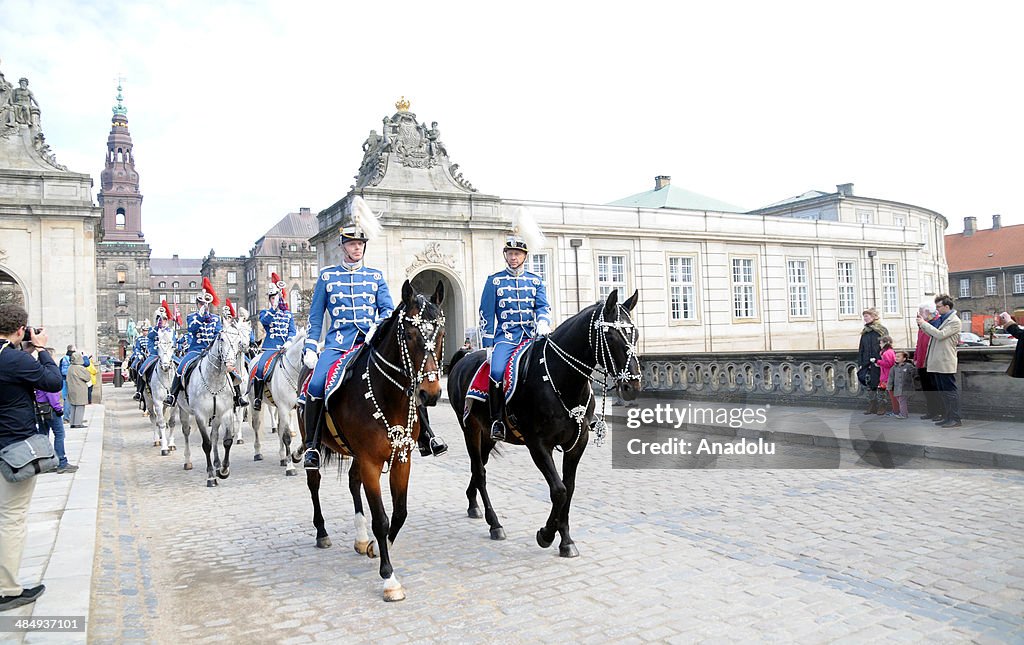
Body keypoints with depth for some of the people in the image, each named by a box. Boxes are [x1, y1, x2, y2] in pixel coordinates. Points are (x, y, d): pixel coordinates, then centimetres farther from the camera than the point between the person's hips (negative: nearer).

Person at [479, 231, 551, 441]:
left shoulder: (535, 281, 16)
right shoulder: (495, 280, 9)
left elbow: (543, 306, 9)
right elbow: (486, 314, 7)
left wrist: (543, 323, -15)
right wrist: (489, 344, 0)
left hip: (532, 336, 2)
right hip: (505, 336, -2)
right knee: (497, 371, -29)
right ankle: (497, 420, -14)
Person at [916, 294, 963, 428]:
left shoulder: (954, 321, -11)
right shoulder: (940, 319, 15)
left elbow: (940, 334, -21)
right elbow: (932, 334, 20)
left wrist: (924, 324, -16)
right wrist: (922, 324, 7)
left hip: (946, 362, -9)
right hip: (937, 362, 9)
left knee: (950, 391, -4)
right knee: (942, 391, 14)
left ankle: (956, 419, 0)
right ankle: (946, 417, 21)